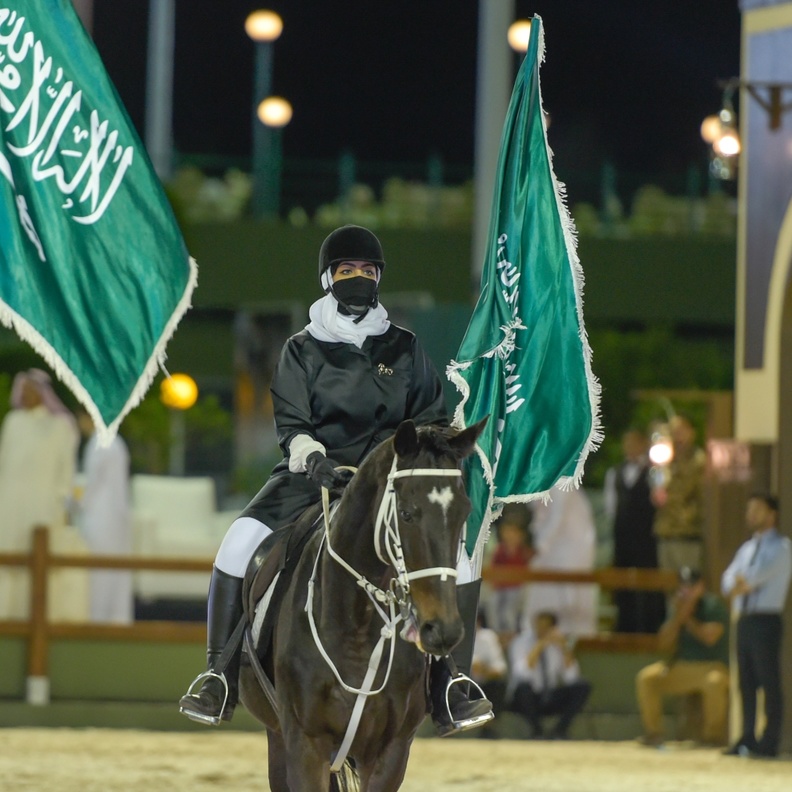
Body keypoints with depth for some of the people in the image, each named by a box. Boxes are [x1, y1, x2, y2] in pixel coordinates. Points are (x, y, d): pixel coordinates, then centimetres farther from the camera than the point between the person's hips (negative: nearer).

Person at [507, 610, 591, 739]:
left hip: (549, 701, 4)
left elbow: (571, 677, -6)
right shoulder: (521, 642, -7)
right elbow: (522, 675, -26)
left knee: (583, 687, -16)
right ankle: (536, 732, -20)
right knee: (525, 686, -38)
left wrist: (564, 648, -16)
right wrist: (539, 646, -29)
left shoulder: (557, 643, 4)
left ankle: (559, 731, -16)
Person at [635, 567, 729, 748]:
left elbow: (710, 637, -21)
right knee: (646, 678, -19)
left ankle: (712, 735, -20)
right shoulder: (679, 606, 9)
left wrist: (688, 619, -11)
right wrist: (678, 617, -9)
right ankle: (653, 732, -8)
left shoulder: (713, 606, -6)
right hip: (681, 667, 5)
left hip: (711, 666, -5)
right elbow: (664, 644, 3)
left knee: (714, 681, -40)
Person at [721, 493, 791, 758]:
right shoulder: (747, 549, 20)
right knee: (746, 683, 7)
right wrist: (739, 585, -11)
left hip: (766, 620, -7)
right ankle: (747, 739, 11)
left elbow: (763, 572, -15)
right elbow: (728, 580, 10)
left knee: (769, 682, -6)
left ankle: (769, 743, -7)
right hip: (745, 619, 7)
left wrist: (743, 583, -3)